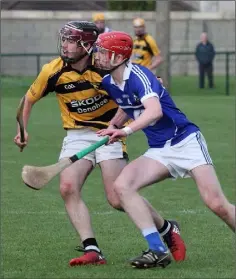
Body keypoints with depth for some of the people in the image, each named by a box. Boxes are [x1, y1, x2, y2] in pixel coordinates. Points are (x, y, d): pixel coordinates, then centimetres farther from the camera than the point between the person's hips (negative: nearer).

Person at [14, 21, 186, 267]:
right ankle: (91, 250, -19)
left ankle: (168, 230, 14)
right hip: (77, 134, 3)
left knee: (118, 199, -10)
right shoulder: (53, 72, -10)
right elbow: (30, 99, 8)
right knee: (68, 188, -21)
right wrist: (22, 129, 0)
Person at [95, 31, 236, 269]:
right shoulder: (108, 83, 4)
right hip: (159, 151, 7)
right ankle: (157, 251, -19)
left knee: (216, 204, -15)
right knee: (122, 185, -17)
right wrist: (111, 126, 15)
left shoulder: (138, 75, -20)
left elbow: (155, 110, -37)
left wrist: (126, 130, -49)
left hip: (186, 141, -7)